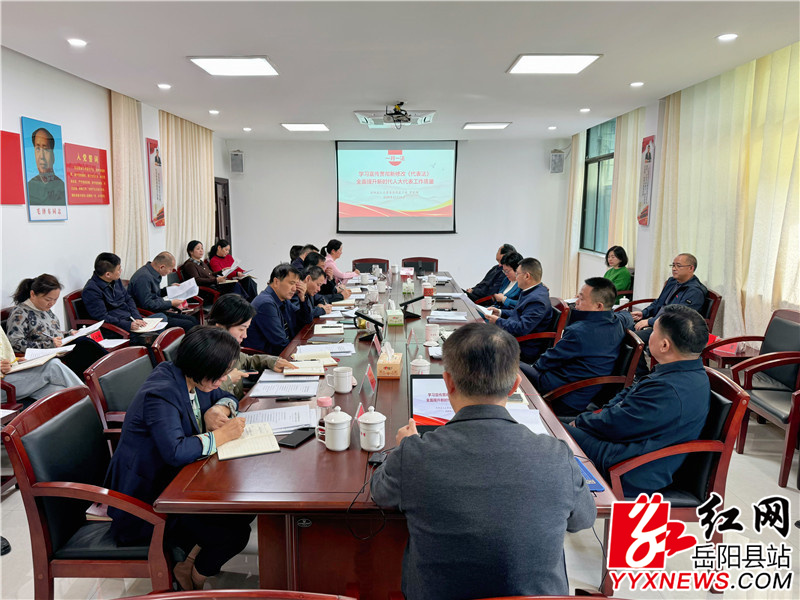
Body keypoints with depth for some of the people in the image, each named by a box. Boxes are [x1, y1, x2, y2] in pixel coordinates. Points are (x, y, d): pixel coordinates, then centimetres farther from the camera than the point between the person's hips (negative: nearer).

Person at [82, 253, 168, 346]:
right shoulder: (91, 290, -15)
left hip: (131, 320, 9)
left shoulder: (115, 280, 11)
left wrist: (137, 318, 0)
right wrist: (128, 325, -24)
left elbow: (128, 299, 17)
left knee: (161, 316, -2)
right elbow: (102, 317, -20)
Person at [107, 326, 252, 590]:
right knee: (234, 533, -15)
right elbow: (176, 451, -41)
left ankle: (191, 561, 15)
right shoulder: (161, 394, -29)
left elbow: (225, 398, 16)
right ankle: (193, 578, 15)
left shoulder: (191, 379, -1)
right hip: (145, 502, -9)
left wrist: (218, 409, -8)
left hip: (174, 481, 9)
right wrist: (222, 435, -28)